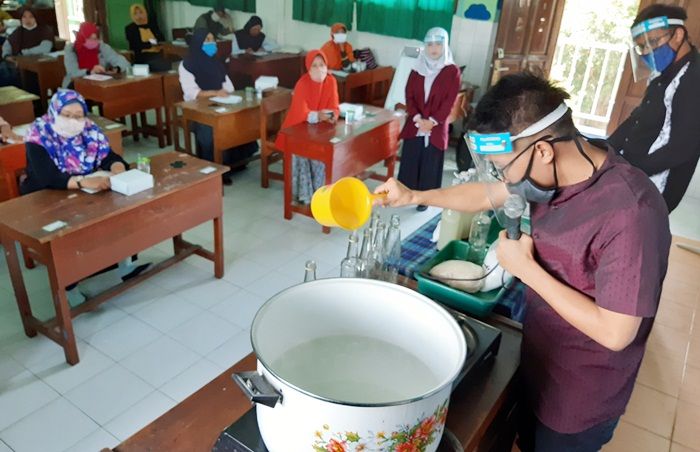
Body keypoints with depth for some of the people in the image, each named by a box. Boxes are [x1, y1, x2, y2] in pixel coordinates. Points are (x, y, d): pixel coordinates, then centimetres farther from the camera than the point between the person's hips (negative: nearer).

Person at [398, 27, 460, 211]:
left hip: (437, 128, -3)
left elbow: (449, 101, -9)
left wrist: (432, 121, -16)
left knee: (430, 164, 5)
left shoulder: (452, 71, -4)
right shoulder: (417, 69, 5)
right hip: (414, 125, 3)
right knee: (410, 160, 9)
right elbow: (409, 96, 1)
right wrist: (418, 118, -13)